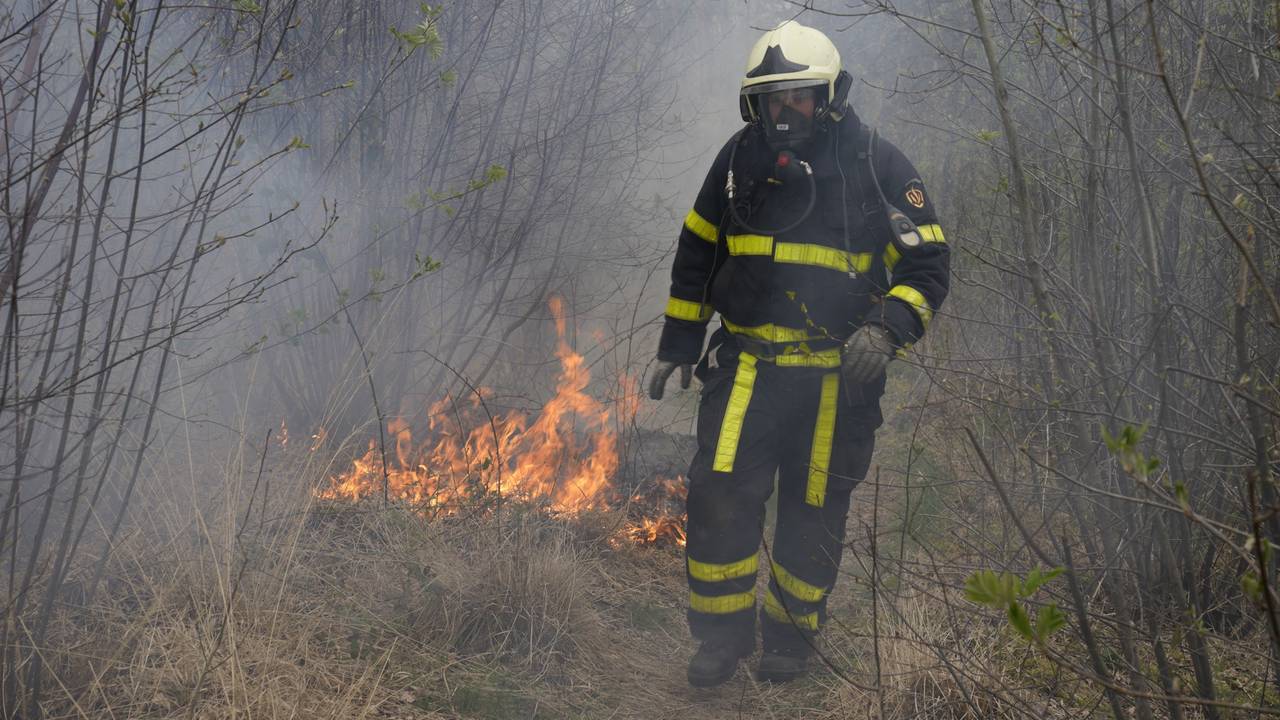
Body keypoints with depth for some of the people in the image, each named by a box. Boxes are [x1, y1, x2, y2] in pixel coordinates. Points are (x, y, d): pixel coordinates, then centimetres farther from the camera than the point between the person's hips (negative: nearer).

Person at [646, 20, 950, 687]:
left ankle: (791, 635, 27)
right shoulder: (739, 158, 5)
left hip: (838, 374, -2)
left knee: (814, 513, 7)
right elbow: (697, 254, 17)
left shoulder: (877, 164, -5)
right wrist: (677, 345, 16)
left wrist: (884, 330, -20)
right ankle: (721, 634, 7)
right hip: (746, 362, 2)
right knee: (718, 495, -10)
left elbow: (926, 265, -4)